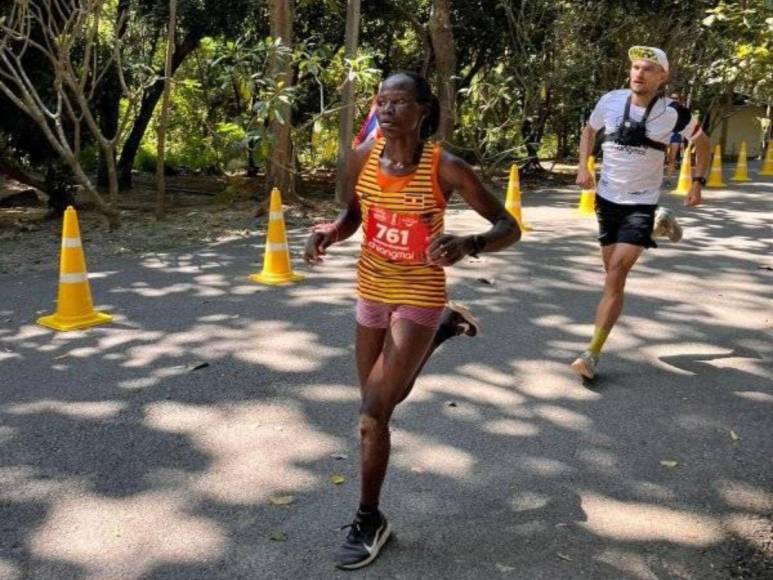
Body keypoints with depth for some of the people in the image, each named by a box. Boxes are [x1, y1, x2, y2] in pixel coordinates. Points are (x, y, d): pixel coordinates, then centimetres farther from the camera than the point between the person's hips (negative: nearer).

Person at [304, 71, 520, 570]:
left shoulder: (447, 168, -20)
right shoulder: (362, 157, -8)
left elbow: (509, 228, -14)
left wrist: (468, 245, -35)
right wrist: (329, 232, -13)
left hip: (419, 297, -5)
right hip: (371, 291, 6)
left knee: (373, 414, -9)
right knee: (383, 400, 22)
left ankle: (369, 522, 14)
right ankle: (443, 329, 45)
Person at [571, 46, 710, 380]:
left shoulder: (672, 112, -11)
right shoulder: (610, 101, -6)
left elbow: (702, 142, 8)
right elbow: (589, 130, 15)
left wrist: (698, 182, 1)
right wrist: (583, 167, 2)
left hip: (641, 203, -4)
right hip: (607, 198, 4)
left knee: (616, 274, -18)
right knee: (613, 272, 15)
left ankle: (593, 355, -15)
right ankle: (658, 226, 47)